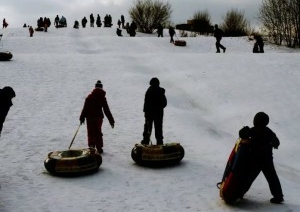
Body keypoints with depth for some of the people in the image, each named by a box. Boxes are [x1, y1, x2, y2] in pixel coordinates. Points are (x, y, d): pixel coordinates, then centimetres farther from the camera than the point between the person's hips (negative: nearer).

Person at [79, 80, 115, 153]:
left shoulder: (89, 97, -1)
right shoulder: (102, 98, -3)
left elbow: (85, 108, -2)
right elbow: (106, 110, -2)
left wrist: (82, 118, 4)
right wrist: (111, 121, 3)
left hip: (90, 117, 0)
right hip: (98, 117, 0)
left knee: (91, 132, 7)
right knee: (98, 132, 11)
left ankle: (91, 145, -11)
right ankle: (99, 148, 13)